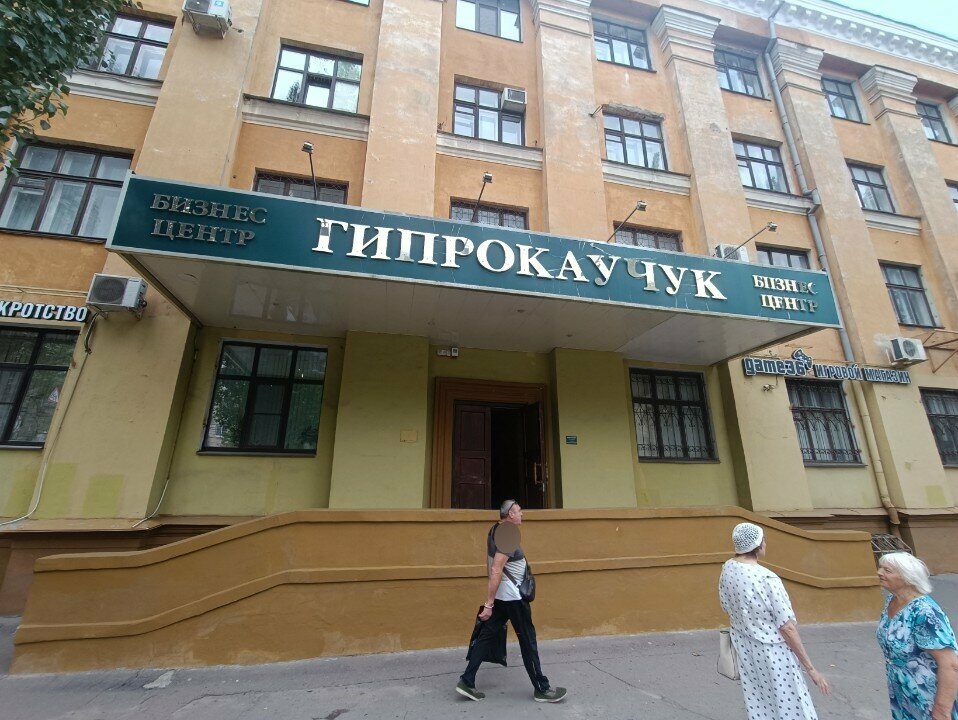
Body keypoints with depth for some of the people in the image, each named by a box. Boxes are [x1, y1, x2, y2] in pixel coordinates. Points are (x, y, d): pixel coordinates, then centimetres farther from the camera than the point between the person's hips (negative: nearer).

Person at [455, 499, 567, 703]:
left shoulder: (495, 530, 6)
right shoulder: (509, 537, -23)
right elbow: (496, 571, -27)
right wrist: (488, 604, -25)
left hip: (499, 595, 9)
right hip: (512, 596, -9)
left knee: (487, 636, 13)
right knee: (528, 640, 7)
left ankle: (467, 682, 16)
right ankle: (541, 689, 21)